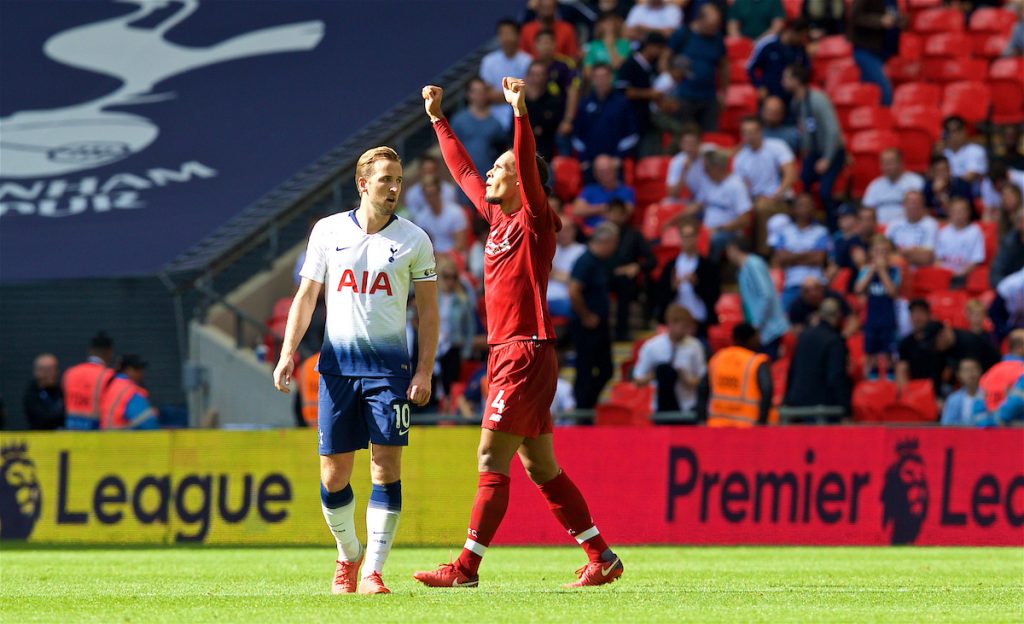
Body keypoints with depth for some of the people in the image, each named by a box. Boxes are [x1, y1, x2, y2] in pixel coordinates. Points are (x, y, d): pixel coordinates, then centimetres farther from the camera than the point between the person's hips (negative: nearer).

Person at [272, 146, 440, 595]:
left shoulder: (413, 240, 3)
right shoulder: (328, 231, 6)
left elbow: (428, 309, 6)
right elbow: (307, 295, 10)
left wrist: (424, 371, -3)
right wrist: (288, 352, -1)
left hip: (389, 364, -1)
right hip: (337, 363, 1)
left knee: (386, 468, -10)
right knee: (333, 475, 1)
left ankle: (372, 571, -7)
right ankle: (348, 556, 25)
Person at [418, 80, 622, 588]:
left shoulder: (533, 220, -6)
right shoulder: (496, 216, 16)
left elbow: (529, 169, -23)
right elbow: (463, 172, 28)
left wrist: (520, 112, -33)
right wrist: (438, 119, 32)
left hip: (526, 355, -9)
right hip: (505, 354, 9)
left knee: (492, 461, -11)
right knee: (540, 467, 9)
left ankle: (467, 567, -13)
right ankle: (601, 557, 12)